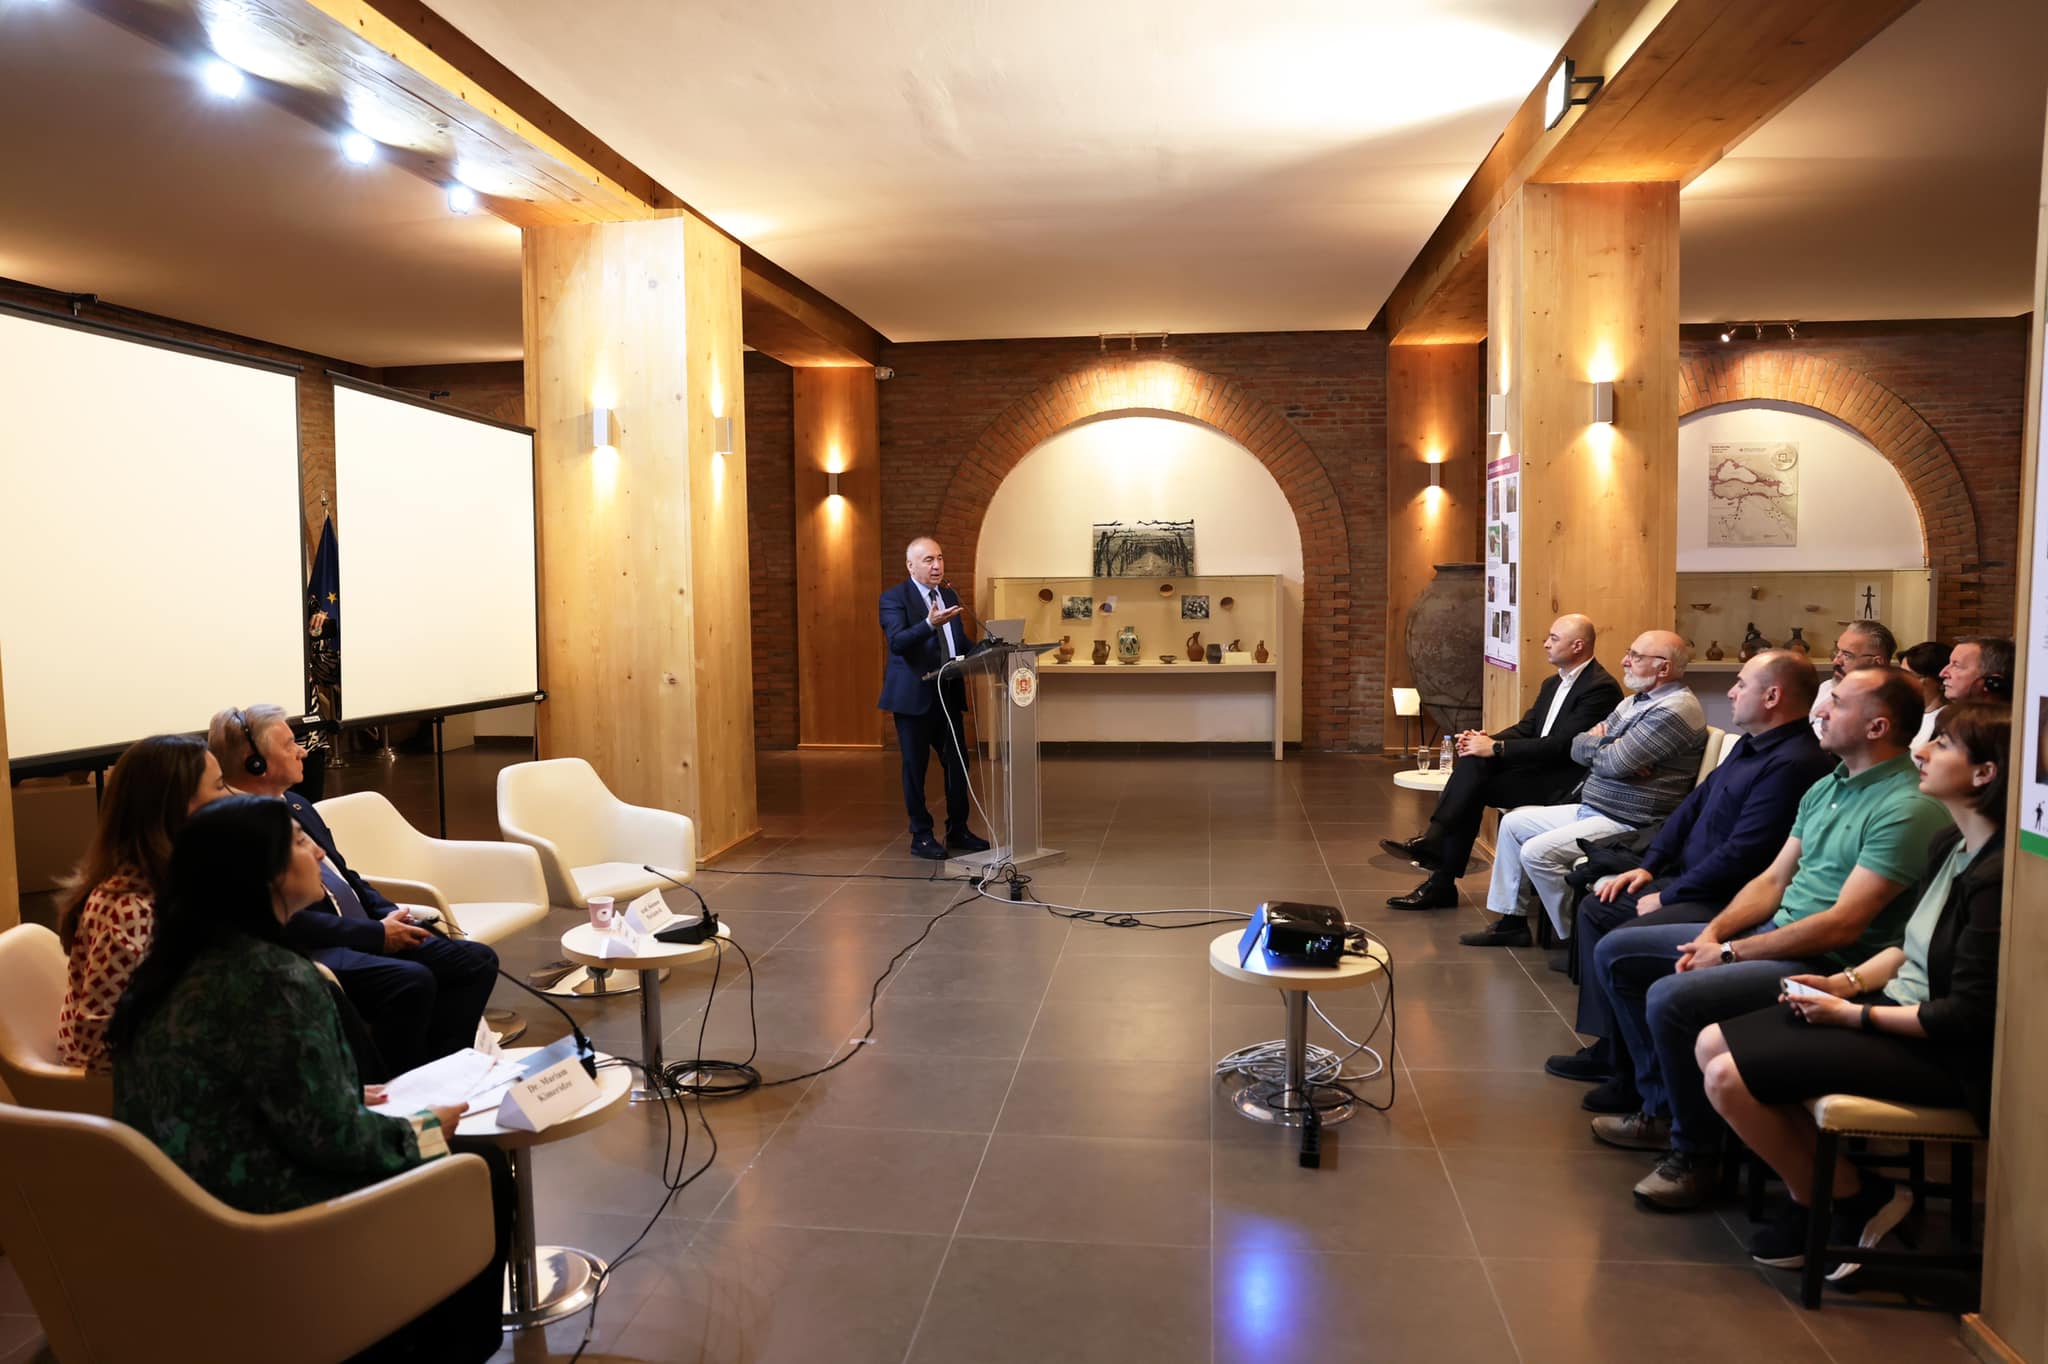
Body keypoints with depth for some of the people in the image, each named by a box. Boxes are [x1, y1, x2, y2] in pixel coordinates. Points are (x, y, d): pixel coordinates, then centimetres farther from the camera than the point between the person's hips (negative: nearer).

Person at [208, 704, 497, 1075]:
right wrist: (377, 934, -16)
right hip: (310, 953, -9)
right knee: (412, 981, -33)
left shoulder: (296, 804, 17)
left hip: (370, 933, 9)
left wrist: (390, 916, 3)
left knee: (477, 960, -5)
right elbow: (286, 921, -20)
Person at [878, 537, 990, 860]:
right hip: (914, 696, -6)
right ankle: (921, 837, 13)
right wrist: (929, 623, -37)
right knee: (915, 766, 3)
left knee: (957, 762, 9)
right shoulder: (894, 598, -8)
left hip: (948, 693, 6)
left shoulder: (950, 596, 13)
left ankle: (958, 831, 22)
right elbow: (897, 641, -22)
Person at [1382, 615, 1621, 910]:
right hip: (1540, 767, 8)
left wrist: (1496, 748, -21)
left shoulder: (1601, 688, -14)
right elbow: (1525, 729, 13)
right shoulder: (1553, 684, 16)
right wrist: (1487, 740, -8)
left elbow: (1561, 747, -22)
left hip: (1566, 782, -8)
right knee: (1472, 761, -16)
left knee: (1473, 785, -23)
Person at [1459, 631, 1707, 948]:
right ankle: (1511, 920, 18)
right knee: (1513, 822, 12)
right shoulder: (1635, 702, 14)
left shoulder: (1676, 709, -18)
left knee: (1537, 851, -22)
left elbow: (1615, 763, -25)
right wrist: (1607, 748, -12)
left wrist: (1596, 744, -3)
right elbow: (1578, 748, 10)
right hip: (1590, 809, 11)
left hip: (1626, 824, -11)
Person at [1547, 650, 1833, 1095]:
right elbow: (1693, 805, 18)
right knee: (1596, 908, 10)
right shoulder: (1751, 745, 12)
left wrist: (1668, 896, -17)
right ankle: (1607, 1046, 12)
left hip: (1728, 903, -11)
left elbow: (1741, 855, -25)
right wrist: (1648, 866, 9)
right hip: (1690, 881, 11)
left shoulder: (1793, 764, -22)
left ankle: (1634, 1074, -5)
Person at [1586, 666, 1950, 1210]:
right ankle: (1661, 1107, 16)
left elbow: (1844, 924, -23)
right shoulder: (1827, 786, 12)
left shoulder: (1908, 808, -18)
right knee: (1617, 951, 7)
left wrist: (1730, 951, -18)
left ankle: (1692, 1153, -7)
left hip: (1828, 963, -10)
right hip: (1774, 931, 10)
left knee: (1671, 998, -29)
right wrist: (1713, 933, -3)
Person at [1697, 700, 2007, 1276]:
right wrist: (1847, 982, 2)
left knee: (1728, 1078, -17)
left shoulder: (2000, 878, -24)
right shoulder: (1951, 846, 6)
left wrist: (1852, 1014, -16)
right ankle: (1820, 1191, 7)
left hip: (1944, 1056, -10)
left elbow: (1967, 1016, -23)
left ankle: (1848, 1203, 6)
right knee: (1712, 1044, 1)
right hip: (1897, 1005, 10)